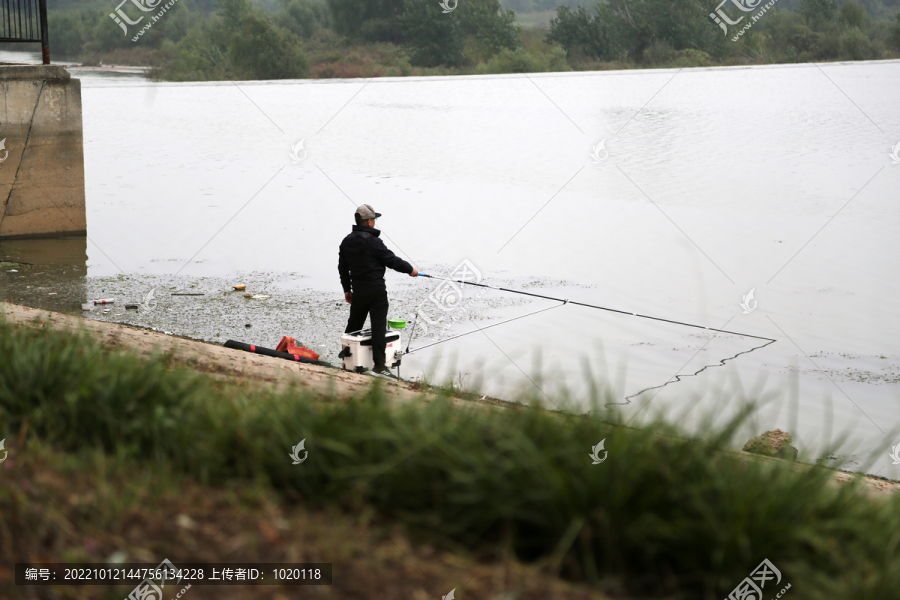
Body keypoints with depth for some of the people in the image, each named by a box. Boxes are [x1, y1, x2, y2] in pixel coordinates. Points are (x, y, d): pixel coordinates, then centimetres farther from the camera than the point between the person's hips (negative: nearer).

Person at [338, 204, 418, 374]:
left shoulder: (347, 242, 7)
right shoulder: (372, 241, -15)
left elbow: (342, 267, 13)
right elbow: (391, 260, -12)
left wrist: (347, 289, 22)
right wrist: (410, 269, 2)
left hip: (358, 291, 7)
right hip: (376, 291, -7)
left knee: (353, 324, 19)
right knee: (378, 326, -4)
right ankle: (379, 364, -6)